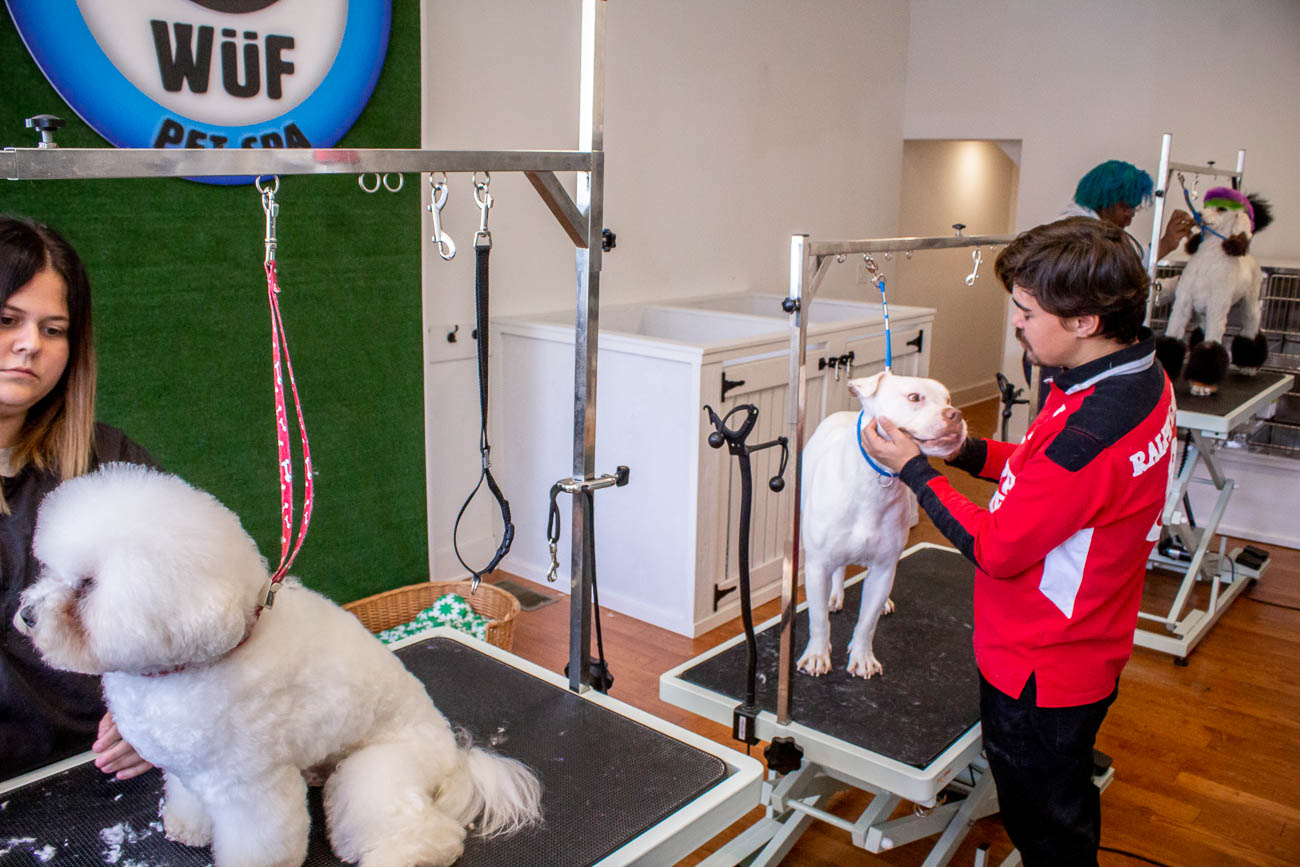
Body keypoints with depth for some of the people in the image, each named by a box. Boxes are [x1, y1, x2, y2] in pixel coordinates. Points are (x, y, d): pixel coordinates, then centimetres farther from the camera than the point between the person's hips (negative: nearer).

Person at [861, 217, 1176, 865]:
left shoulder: (1089, 432, -34)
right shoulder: (1144, 380, -3)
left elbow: (997, 549, -25)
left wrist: (912, 467, -16)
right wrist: (969, 449, -2)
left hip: (1039, 675, -9)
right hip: (1085, 652, 9)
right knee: (1068, 807, 30)